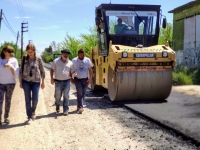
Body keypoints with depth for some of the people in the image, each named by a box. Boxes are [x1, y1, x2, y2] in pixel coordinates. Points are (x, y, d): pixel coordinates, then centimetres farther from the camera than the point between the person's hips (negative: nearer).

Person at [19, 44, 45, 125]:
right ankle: (29, 117, 11)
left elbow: (42, 71, 2)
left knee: (35, 99, -1)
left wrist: (43, 82, 3)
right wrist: (20, 82, 4)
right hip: (26, 81, 1)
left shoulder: (38, 59, -4)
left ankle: (33, 111, 30)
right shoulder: (24, 59, 0)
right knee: (28, 100, 2)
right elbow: (21, 70, 5)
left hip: (36, 81, -1)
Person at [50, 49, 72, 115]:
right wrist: (52, 78, -7)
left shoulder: (70, 63, 7)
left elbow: (71, 72, 13)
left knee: (66, 96, -1)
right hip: (58, 81, -1)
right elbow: (52, 70, 4)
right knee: (57, 96, 8)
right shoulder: (56, 61, 3)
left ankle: (65, 110, 6)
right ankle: (57, 106, 34)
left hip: (67, 81, 1)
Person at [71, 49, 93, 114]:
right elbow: (71, 70, -1)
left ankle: (79, 106, 24)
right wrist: (71, 78, -11)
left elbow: (90, 69, 4)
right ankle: (80, 107, -15)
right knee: (79, 93, -12)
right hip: (77, 79, -2)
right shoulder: (74, 60, -3)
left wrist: (90, 78, -4)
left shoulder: (87, 60, 1)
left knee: (83, 93, 10)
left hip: (85, 79, 3)